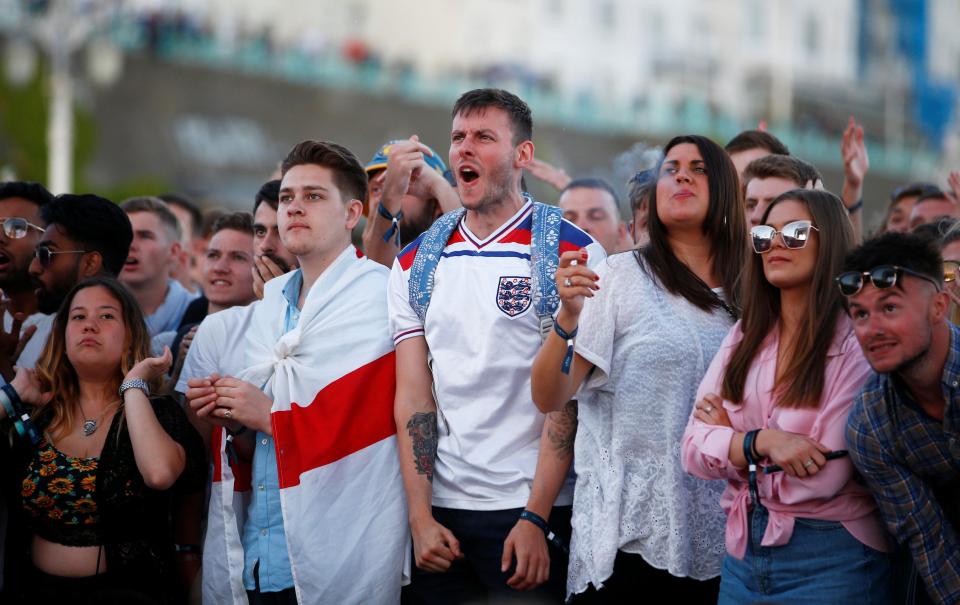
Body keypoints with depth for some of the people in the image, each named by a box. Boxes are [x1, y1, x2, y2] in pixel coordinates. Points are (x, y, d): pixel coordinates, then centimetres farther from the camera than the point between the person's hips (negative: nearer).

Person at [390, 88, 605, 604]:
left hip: (532, 509, -4)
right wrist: (420, 516, -5)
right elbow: (413, 395, 4)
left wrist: (536, 518, -15)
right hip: (440, 510, 4)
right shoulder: (417, 263, 9)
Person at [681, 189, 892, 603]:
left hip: (831, 557, -5)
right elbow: (693, 449, 0)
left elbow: (824, 477, -17)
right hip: (743, 550, 5)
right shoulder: (743, 338, 7)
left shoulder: (858, 343, -10)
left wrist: (729, 437, -5)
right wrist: (759, 442, -19)